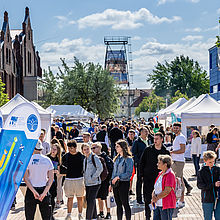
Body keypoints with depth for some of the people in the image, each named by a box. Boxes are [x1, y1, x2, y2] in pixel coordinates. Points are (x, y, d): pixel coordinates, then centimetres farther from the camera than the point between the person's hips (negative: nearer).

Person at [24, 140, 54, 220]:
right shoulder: (47, 160, 2)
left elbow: (25, 178, -9)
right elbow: (51, 179, -1)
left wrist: (34, 192, -11)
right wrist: (44, 193, -5)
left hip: (31, 190, -2)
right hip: (44, 190, 2)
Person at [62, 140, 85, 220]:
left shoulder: (81, 156, -1)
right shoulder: (66, 156, 5)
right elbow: (63, 164, 19)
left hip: (79, 179, -2)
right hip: (68, 179, 2)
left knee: (80, 197, 3)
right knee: (69, 198, 4)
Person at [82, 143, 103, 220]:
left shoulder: (94, 157, -10)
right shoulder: (85, 159, 12)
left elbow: (100, 168, -19)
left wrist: (93, 177, -17)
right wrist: (85, 178, 10)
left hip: (94, 183, -8)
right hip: (87, 183, 8)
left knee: (91, 201, -8)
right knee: (88, 200, 13)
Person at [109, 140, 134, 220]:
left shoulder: (128, 159, -10)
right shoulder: (117, 158, 12)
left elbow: (129, 173, -15)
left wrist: (118, 177, -19)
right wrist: (111, 184, 14)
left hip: (124, 183, -7)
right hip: (116, 183, 7)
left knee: (125, 204, -1)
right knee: (118, 204, 11)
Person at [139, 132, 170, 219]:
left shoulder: (166, 152, 1)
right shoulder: (148, 150, 1)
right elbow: (141, 163, 6)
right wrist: (142, 175, 2)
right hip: (148, 178, 0)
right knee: (147, 198, 3)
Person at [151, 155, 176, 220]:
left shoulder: (170, 175, -14)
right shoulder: (161, 174, 13)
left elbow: (167, 191, -19)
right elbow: (156, 188, 17)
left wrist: (157, 198, -10)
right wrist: (153, 195, -4)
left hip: (166, 205, -8)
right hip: (157, 204, 8)